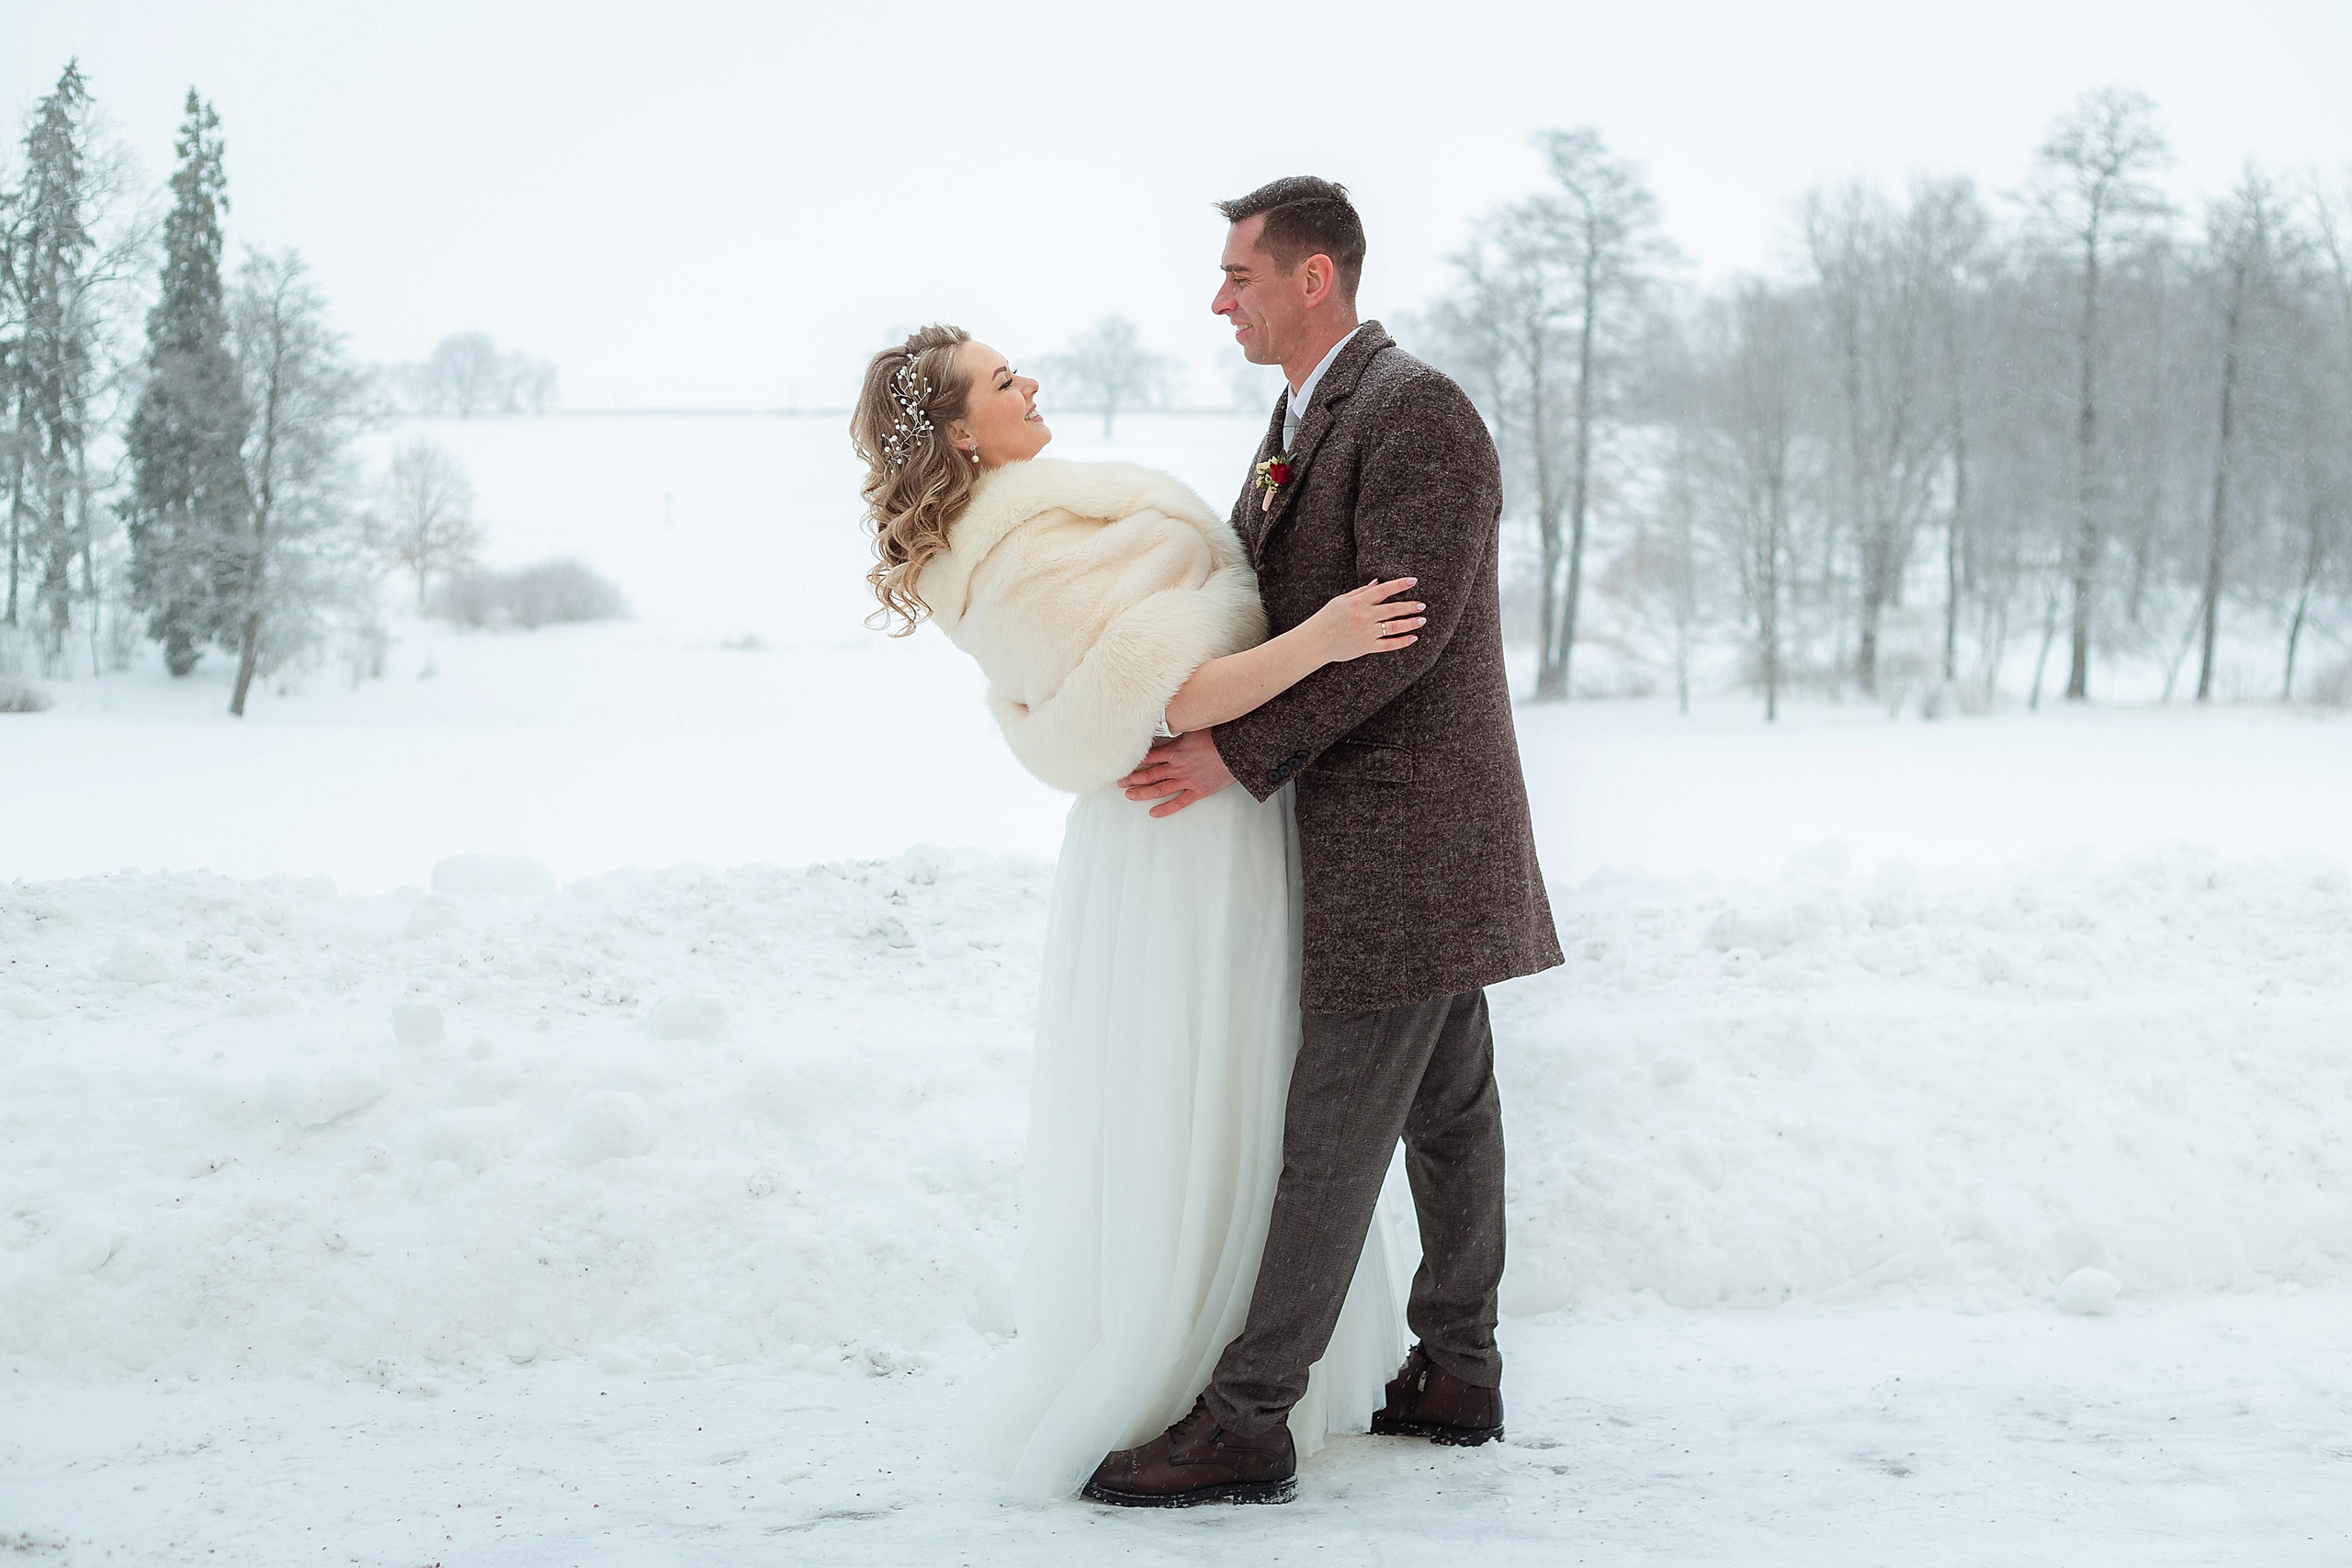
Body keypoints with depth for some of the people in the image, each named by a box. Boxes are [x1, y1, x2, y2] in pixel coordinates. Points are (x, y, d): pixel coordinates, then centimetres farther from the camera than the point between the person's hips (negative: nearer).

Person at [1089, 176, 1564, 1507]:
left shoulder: (1418, 412, -17)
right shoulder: (1304, 420, 15)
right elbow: (1241, 588, 18)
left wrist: (1242, 756, -23)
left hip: (1408, 829, -10)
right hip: (1411, 835, 10)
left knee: (1334, 1128, -8)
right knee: (1446, 1109, 14)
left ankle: (1245, 1423, -7)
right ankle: (1456, 1377, 22)